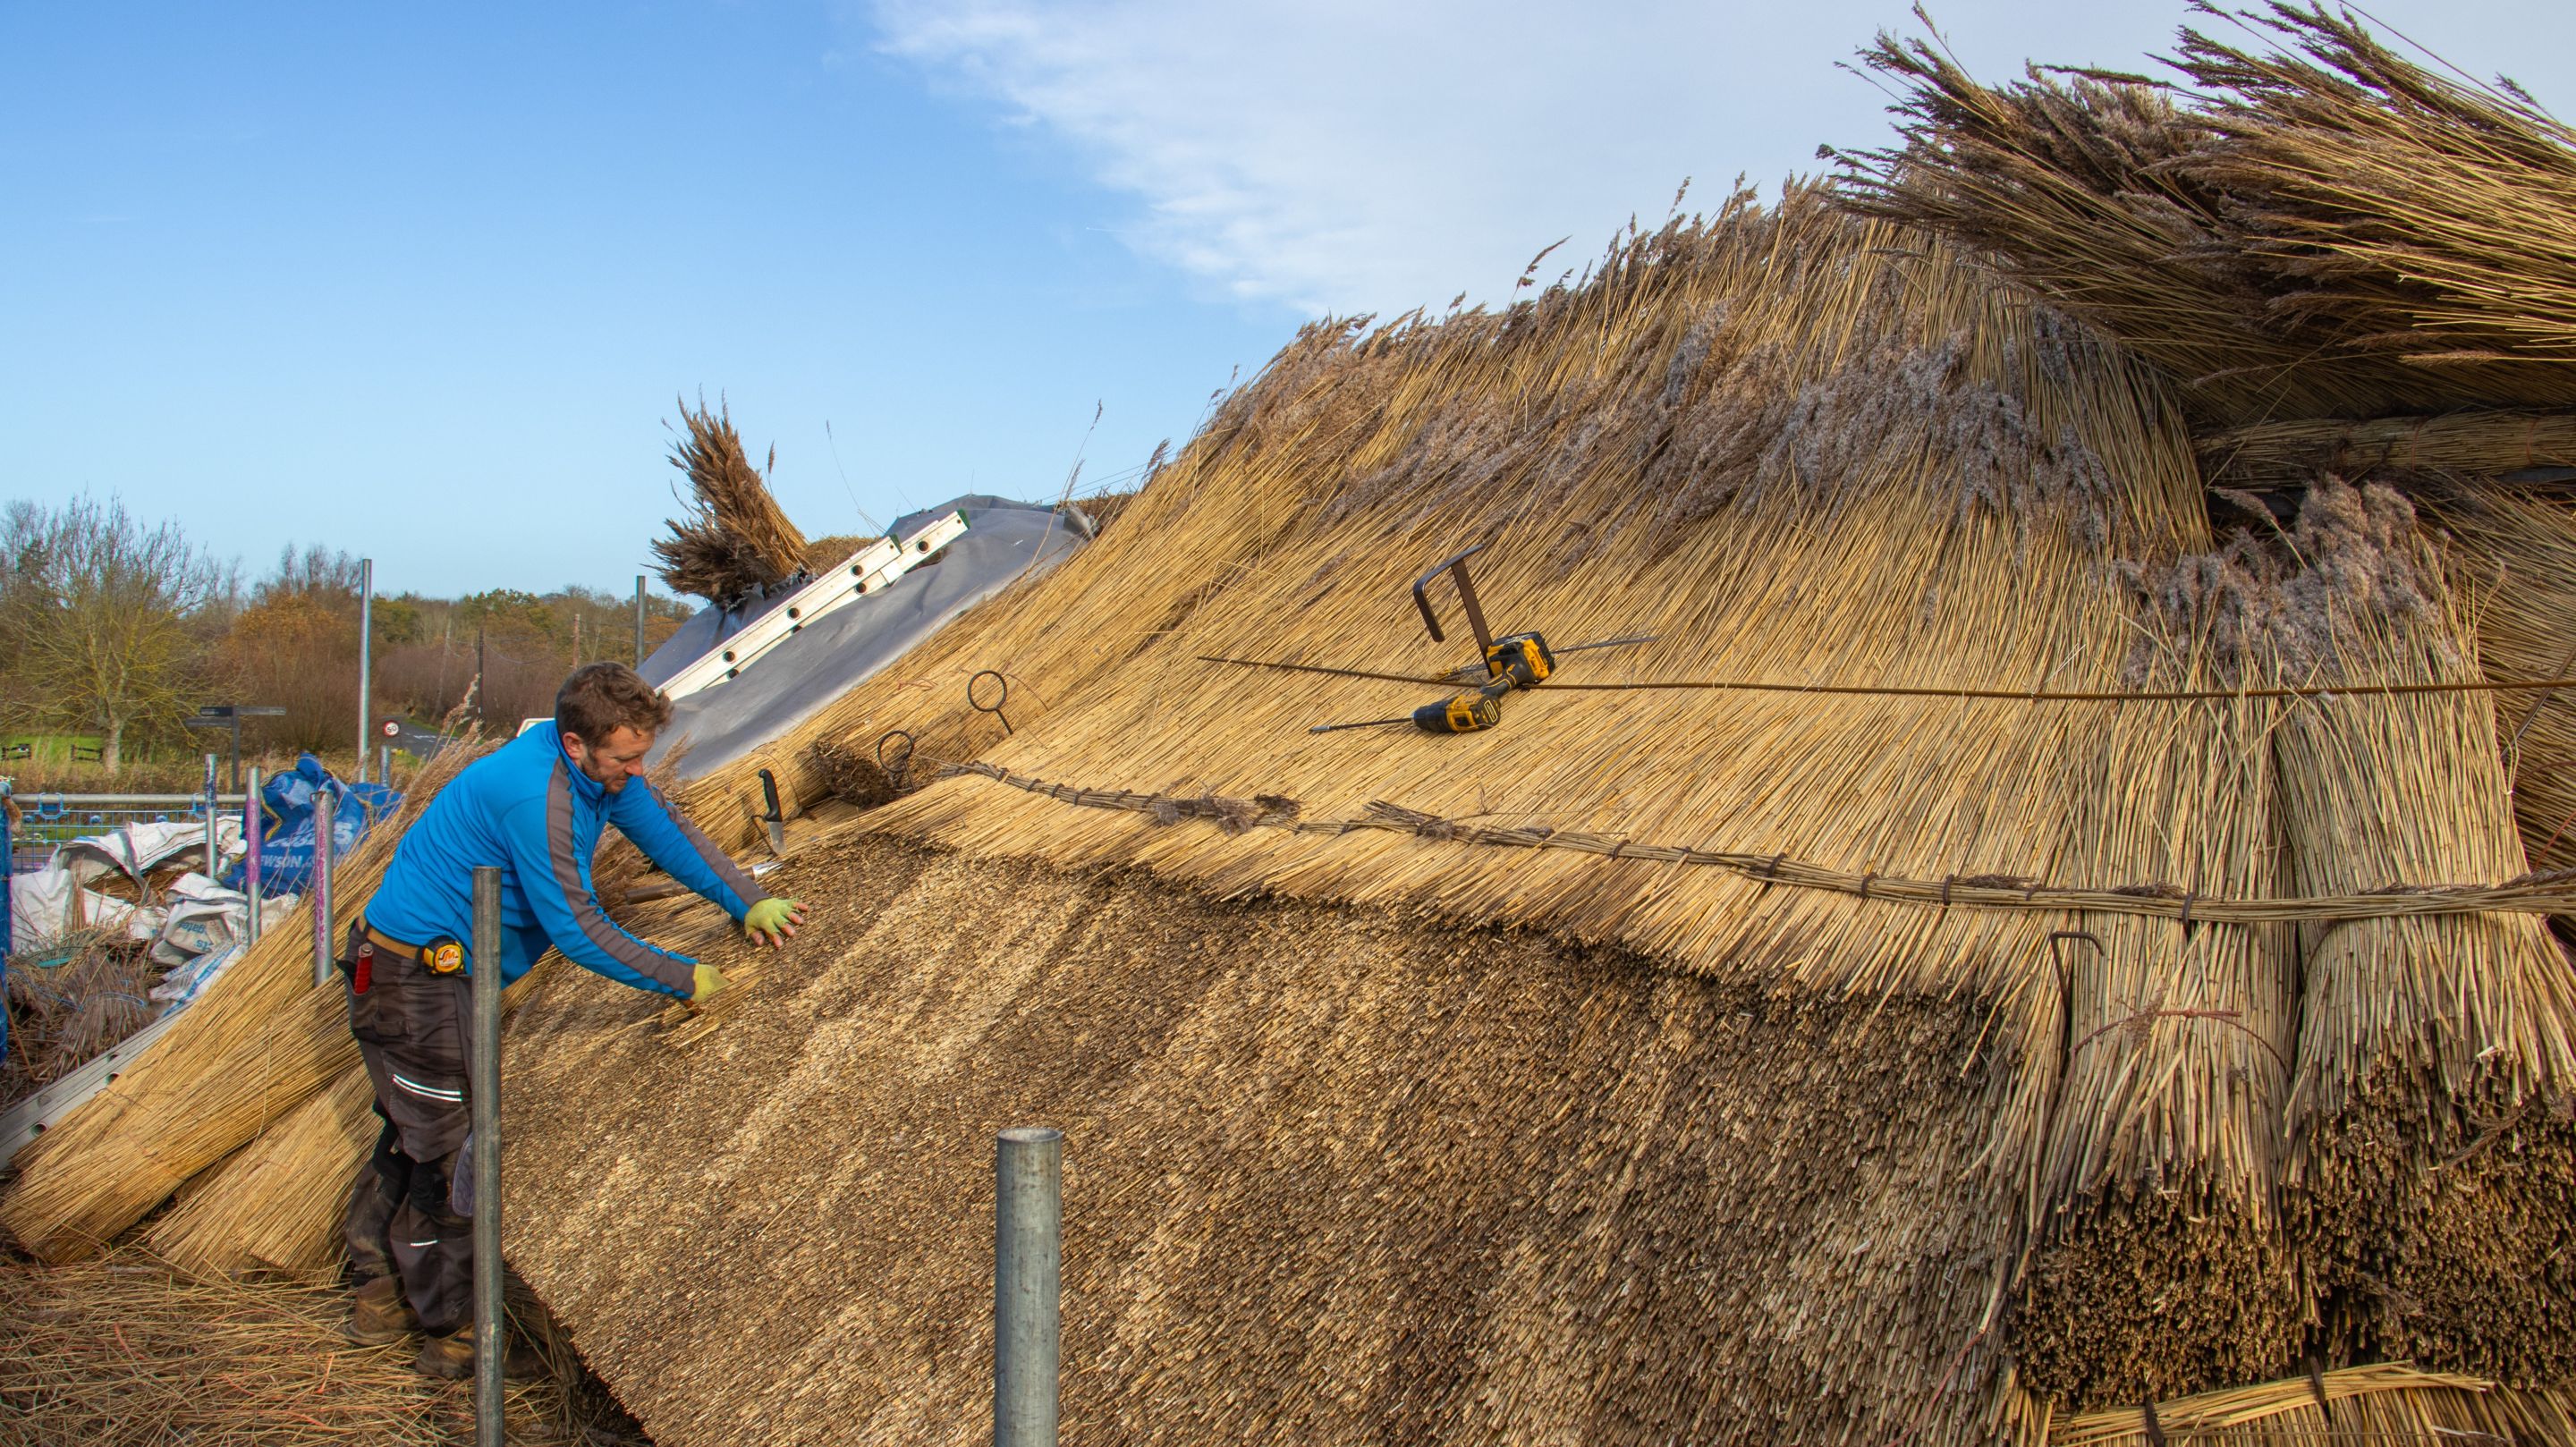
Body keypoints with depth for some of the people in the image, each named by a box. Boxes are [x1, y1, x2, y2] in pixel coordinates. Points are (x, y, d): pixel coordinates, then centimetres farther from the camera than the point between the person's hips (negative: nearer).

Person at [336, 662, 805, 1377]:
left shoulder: (599, 770, -1)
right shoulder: (537, 799, -29)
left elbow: (666, 830, 10)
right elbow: (577, 929, -25)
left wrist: (748, 902, 0)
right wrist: (684, 980, -18)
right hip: (418, 983, -10)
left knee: (417, 1137, 20)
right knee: (454, 1155, -3)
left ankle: (380, 1297, 33)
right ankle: (454, 1330, 8)